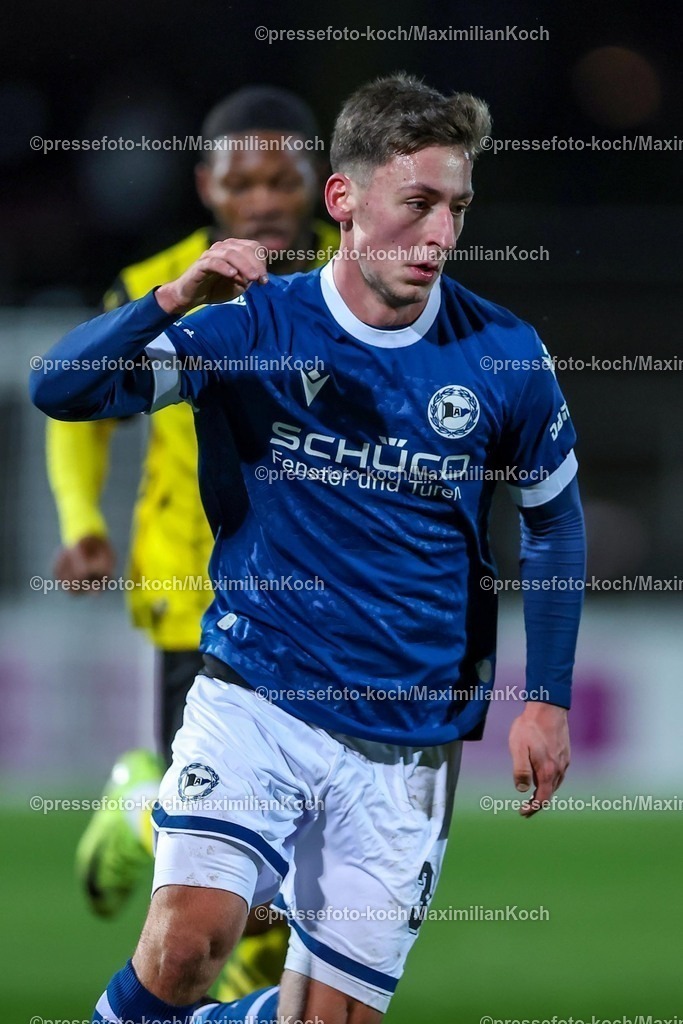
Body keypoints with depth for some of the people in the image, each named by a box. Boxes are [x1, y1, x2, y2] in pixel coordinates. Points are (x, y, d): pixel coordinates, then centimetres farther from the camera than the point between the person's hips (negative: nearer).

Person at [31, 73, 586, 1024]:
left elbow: (554, 516, 14)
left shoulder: (503, 356, -2)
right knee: (188, 941, -26)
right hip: (253, 696, -2)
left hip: (406, 740, 2)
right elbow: (61, 389, -12)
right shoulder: (251, 328, -6)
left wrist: (547, 697, 10)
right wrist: (172, 300, -28)